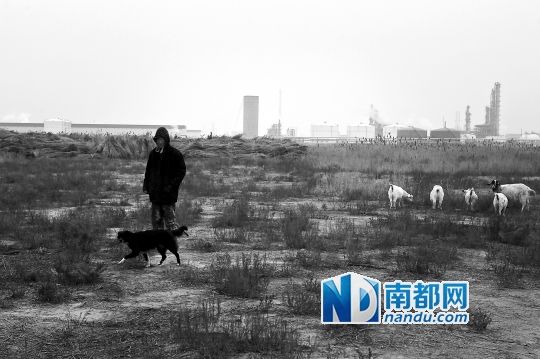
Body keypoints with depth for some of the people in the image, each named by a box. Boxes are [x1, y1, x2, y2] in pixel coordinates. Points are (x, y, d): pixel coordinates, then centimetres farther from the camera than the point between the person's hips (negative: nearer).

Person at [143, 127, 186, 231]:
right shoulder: (153, 154, 10)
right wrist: (146, 185, 9)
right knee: (156, 219, 9)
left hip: (169, 194, -5)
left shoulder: (175, 154, -6)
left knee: (170, 220, -5)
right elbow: (148, 170, 19)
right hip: (155, 193, 6)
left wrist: (171, 186, -15)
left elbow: (181, 171, -6)